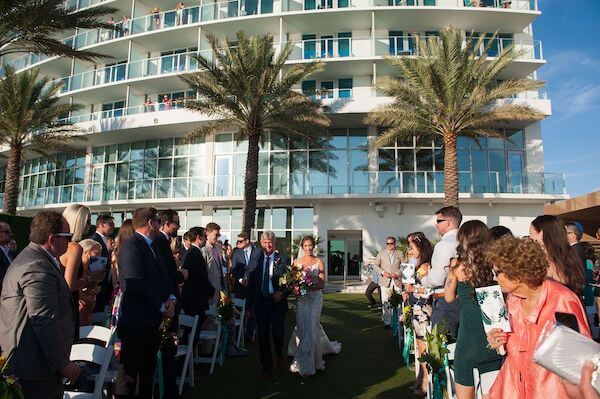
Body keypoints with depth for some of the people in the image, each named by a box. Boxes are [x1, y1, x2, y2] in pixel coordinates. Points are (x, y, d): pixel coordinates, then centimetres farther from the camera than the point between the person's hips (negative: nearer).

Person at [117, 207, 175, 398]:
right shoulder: (131, 246, -15)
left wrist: (170, 299, -1)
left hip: (154, 321, 9)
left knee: (148, 370, 18)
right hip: (136, 322, -9)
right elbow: (135, 283, -23)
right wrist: (161, 306, -15)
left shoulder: (151, 248, 16)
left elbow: (163, 277, 18)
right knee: (131, 373, 4)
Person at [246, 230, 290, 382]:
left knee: (278, 332, -5)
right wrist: (249, 304, 3)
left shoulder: (283, 259, -1)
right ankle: (266, 368, 24)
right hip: (261, 302, 2)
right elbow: (251, 283, 5)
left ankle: (279, 354, 31)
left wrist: (282, 292, -18)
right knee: (263, 336, 7)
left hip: (277, 301, -2)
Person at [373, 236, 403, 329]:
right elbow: (375, 265, 7)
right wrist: (382, 272, -8)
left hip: (397, 281, 0)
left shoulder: (399, 254, 8)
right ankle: (387, 322, 7)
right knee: (385, 303, 0)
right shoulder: (381, 254, 8)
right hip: (385, 281, 0)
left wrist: (398, 273, -10)